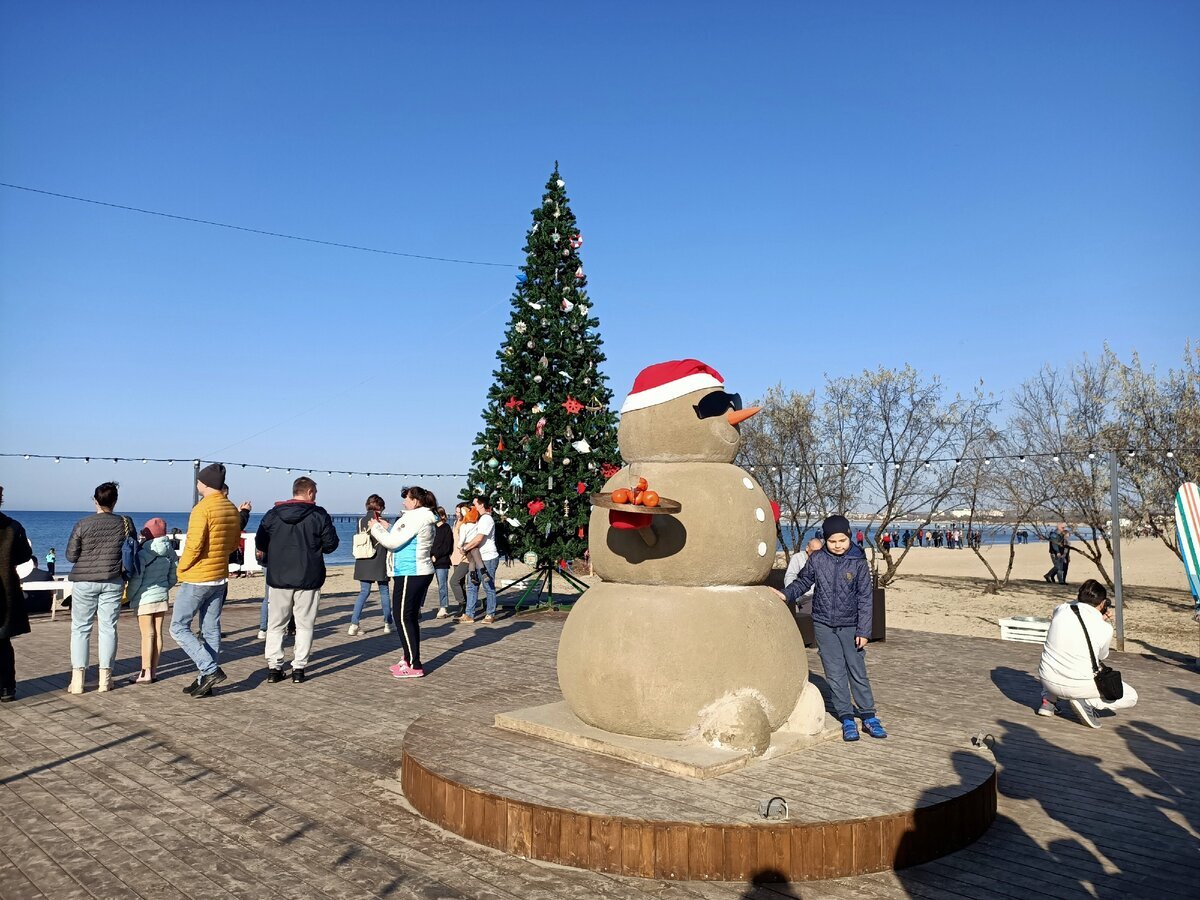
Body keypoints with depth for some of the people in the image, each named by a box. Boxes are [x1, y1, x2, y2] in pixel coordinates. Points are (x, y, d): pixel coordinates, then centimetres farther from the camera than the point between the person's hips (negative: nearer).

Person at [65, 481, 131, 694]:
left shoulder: (82, 525, -9)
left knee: (80, 628, 8)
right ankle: (105, 678, 10)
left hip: (84, 582, -1)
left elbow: (71, 555, -4)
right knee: (108, 628, 7)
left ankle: (77, 679, 5)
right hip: (113, 582, 1)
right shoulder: (125, 523, -5)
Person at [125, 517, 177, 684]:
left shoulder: (143, 554, -14)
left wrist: (129, 596, 0)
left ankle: (145, 673, 0)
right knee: (158, 634, 8)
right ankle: (154, 671, 14)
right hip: (162, 597, 6)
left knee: (147, 635, -4)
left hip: (145, 598, -6)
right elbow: (173, 578, 12)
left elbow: (136, 579, -14)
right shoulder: (169, 553, 5)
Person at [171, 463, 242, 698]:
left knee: (179, 628, 3)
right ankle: (205, 681, 17)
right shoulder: (232, 509, 6)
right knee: (211, 630, 11)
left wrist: (181, 568, -7)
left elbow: (194, 545, -22)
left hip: (196, 580, -8)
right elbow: (234, 543, 15)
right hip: (220, 578, 8)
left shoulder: (203, 509, -18)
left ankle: (210, 670, -6)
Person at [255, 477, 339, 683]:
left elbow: (260, 542, 5)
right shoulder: (319, 515, -8)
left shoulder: (273, 514, 1)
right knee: (304, 624, 7)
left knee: (276, 624, 13)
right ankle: (299, 668, 6)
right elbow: (331, 543, -5)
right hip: (308, 579, -2)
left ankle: (273, 667, 12)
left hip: (279, 578, 2)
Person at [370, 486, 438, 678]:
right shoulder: (423, 519, 17)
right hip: (421, 573, 10)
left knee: (402, 617, -7)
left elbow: (393, 542, -15)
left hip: (410, 574, -10)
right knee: (411, 617, 15)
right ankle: (409, 660, 24)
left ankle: (414, 666, -6)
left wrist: (376, 528, 0)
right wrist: (386, 528, 16)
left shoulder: (416, 519, -15)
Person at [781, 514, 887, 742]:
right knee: (835, 674, 5)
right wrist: (786, 595, -6)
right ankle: (846, 718, 14)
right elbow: (803, 582, 11)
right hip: (824, 625, 2)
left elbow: (865, 599, -5)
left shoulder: (858, 562, -7)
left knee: (858, 671, 5)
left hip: (850, 626, -1)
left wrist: (863, 631, -8)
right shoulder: (817, 559, -3)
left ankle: (868, 716, 19)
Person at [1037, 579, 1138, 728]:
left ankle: (1048, 700, 20)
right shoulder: (1105, 629, -12)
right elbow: (1102, 656, 9)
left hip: (1047, 680, 4)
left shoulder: (1061, 610, -4)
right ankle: (1086, 702, -6)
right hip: (1079, 686, -3)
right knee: (1131, 697, 16)